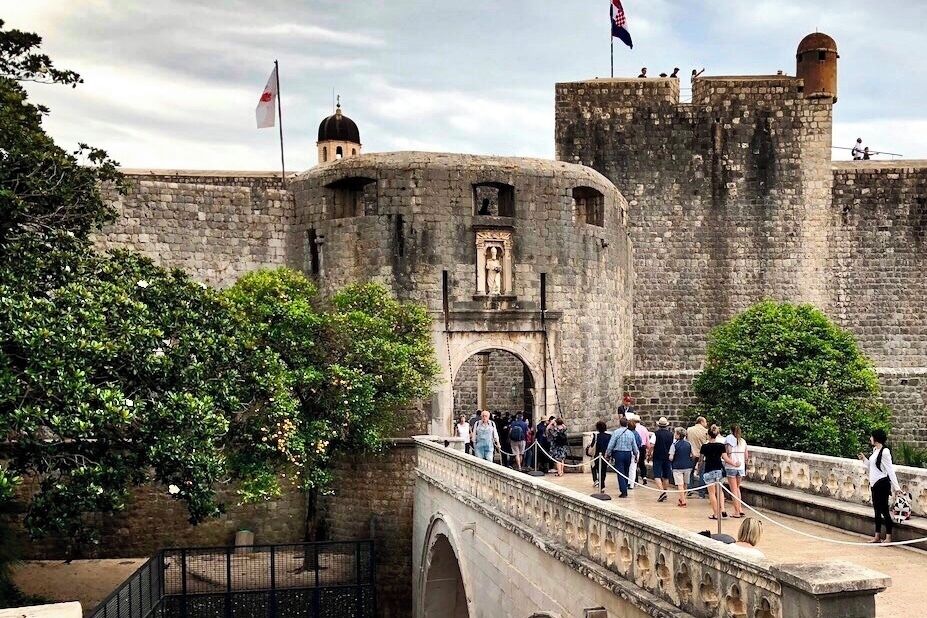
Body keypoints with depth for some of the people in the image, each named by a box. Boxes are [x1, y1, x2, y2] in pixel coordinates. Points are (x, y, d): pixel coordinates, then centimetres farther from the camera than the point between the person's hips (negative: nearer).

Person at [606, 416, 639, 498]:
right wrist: (636, 454, 24)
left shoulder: (616, 432, -9)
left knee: (620, 474, -2)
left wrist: (607, 454, 1)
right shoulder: (631, 433, 3)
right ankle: (624, 491, 20)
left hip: (619, 454, -4)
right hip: (628, 454, 4)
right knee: (626, 473, 15)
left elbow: (611, 444, -9)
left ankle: (623, 492, -8)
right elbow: (634, 446, 9)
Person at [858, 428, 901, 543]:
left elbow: (890, 470, -18)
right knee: (877, 509, 14)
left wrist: (896, 486, -18)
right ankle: (877, 536, 22)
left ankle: (888, 537, 7)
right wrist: (864, 459, 13)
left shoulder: (885, 452, -17)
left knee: (884, 510, -2)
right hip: (875, 484, 9)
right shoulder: (875, 450, 8)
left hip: (882, 483, -9)